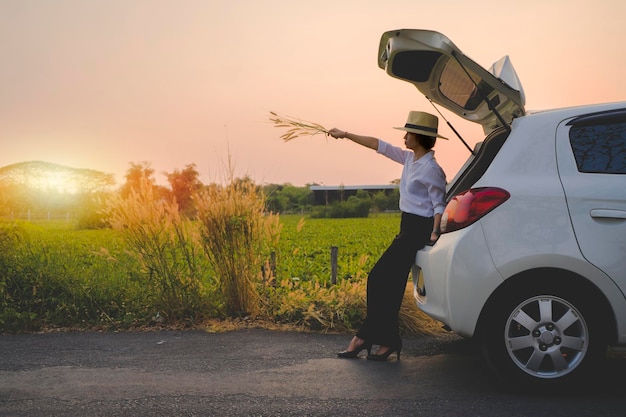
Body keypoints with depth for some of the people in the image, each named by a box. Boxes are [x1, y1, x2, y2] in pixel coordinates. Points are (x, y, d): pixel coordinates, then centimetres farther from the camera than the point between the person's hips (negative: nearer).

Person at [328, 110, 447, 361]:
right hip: (408, 227, 9)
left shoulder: (431, 169, -15)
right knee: (390, 284, 6)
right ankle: (387, 341, 11)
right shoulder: (410, 158, 11)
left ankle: (364, 338, 2)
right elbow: (379, 145, 15)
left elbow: (439, 204, -15)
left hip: (419, 229, -9)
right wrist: (346, 135, 18)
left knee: (379, 280, -8)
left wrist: (434, 233, -27)